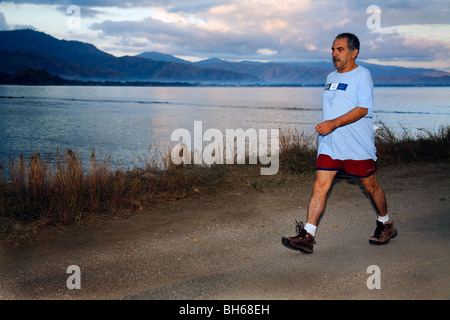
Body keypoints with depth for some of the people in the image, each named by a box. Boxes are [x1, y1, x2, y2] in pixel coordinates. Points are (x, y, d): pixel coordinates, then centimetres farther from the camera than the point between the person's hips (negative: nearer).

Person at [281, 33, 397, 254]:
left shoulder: (362, 75, -7)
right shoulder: (331, 77, 16)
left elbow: (363, 109, -18)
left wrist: (333, 124, -26)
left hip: (358, 145, -6)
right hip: (329, 144, 6)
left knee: (371, 187, 9)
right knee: (320, 187, -5)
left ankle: (385, 225, 33)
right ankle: (307, 237, -6)